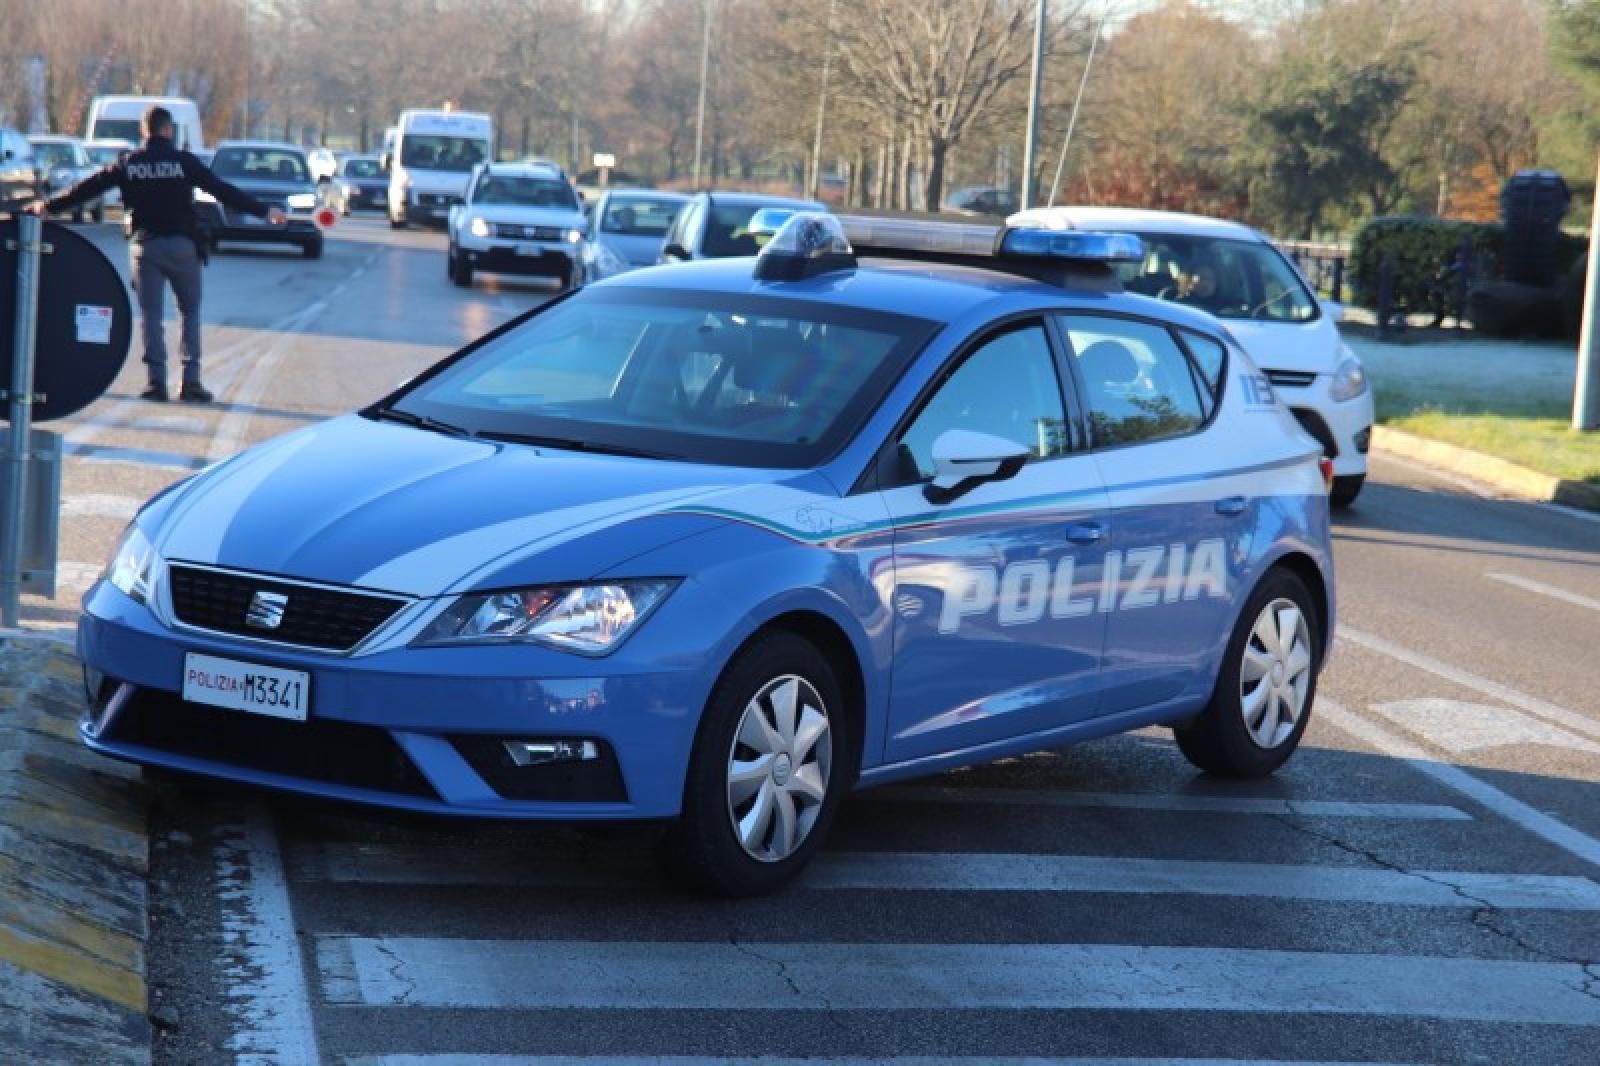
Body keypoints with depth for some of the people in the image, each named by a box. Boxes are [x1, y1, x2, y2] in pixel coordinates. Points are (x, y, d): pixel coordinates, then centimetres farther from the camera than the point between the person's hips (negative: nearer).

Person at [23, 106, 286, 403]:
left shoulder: (128, 163, 4)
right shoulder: (184, 162, -3)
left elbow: (87, 188, 9)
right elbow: (223, 191, -4)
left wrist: (49, 206, 21)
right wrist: (264, 211, 1)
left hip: (145, 245, 1)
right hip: (182, 245, -1)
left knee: (151, 314, 5)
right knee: (190, 311, 9)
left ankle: (156, 381, -3)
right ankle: (191, 381, 0)